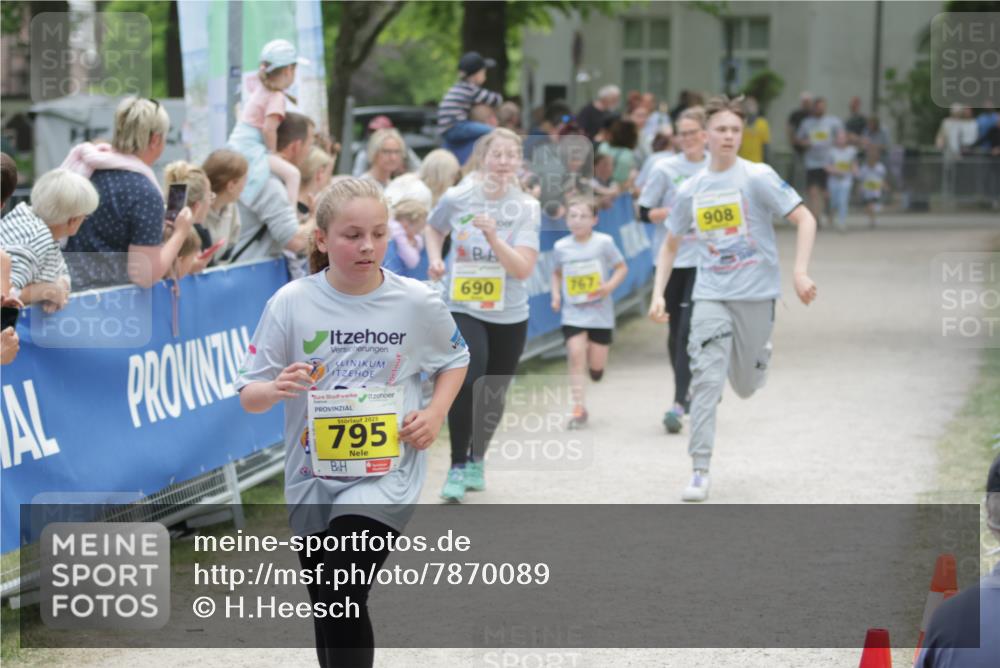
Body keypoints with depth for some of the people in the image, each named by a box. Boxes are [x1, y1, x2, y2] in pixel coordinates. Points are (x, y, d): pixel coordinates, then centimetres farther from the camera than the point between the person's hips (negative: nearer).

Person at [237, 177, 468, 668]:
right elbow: (249, 397, -4)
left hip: (386, 475, -2)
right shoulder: (291, 303, -8)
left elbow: (454, 359, 13)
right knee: (327, 615, 16)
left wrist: (435, 414, -5)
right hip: (313, 477, 3)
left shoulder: (417, 303, -7)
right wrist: (277, 389, -26)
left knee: (343, 602, -21)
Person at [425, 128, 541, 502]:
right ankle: (458, 467, -12)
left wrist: (493, 236, -28)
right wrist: (435, 258, -1)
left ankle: (476, 461, 37)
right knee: (466, 381, -24)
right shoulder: (457, 198, -6)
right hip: (462, 309, -2)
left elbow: (524, 269, -16)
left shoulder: (526, 208, -7)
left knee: (493, 394, 12)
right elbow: (434, 229, 17)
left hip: (509, 316, 2)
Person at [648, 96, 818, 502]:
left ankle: (759, 356, 47)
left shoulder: (757, 177, -7)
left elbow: (805, 220, -8)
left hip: (755, 294, -2)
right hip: (711, 296, 2)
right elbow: (670, 245, 17)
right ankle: (700, 471, -11)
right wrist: (658, 294, 7)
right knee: (706, 380, -13)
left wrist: (800, 272, -20)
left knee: (746, 387, 9)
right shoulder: (690, 190, 5)